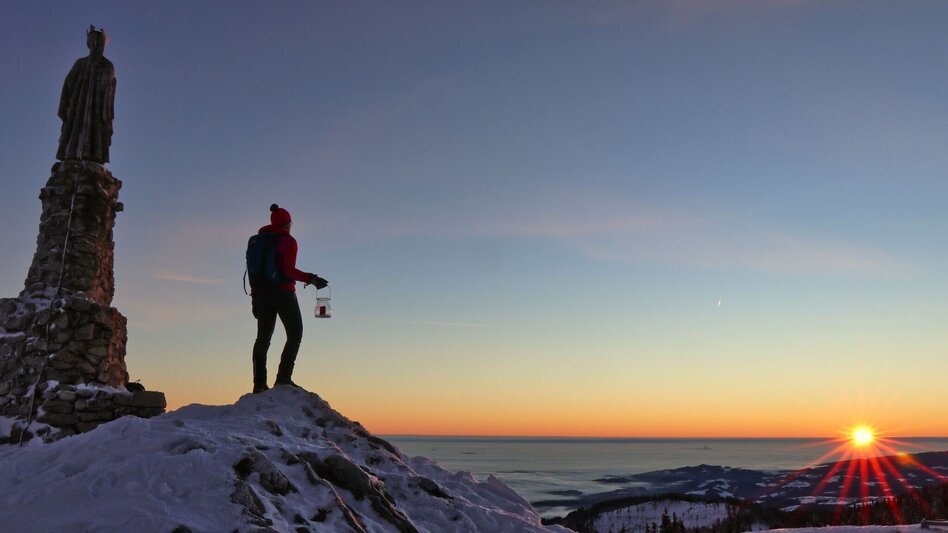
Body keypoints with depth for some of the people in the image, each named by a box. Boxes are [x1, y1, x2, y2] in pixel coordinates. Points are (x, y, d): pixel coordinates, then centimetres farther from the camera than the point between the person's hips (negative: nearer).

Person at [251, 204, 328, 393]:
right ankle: (283, 377, -9)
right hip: (284, 293, -6)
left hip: (263, 294, 6)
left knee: (263, 337, 11)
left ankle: (259, 382, 5)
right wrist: (311, 279, -14)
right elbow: (289, 270, -18)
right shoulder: (288, 241, -7)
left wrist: (255, 298, 15)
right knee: (295, 335, 3)